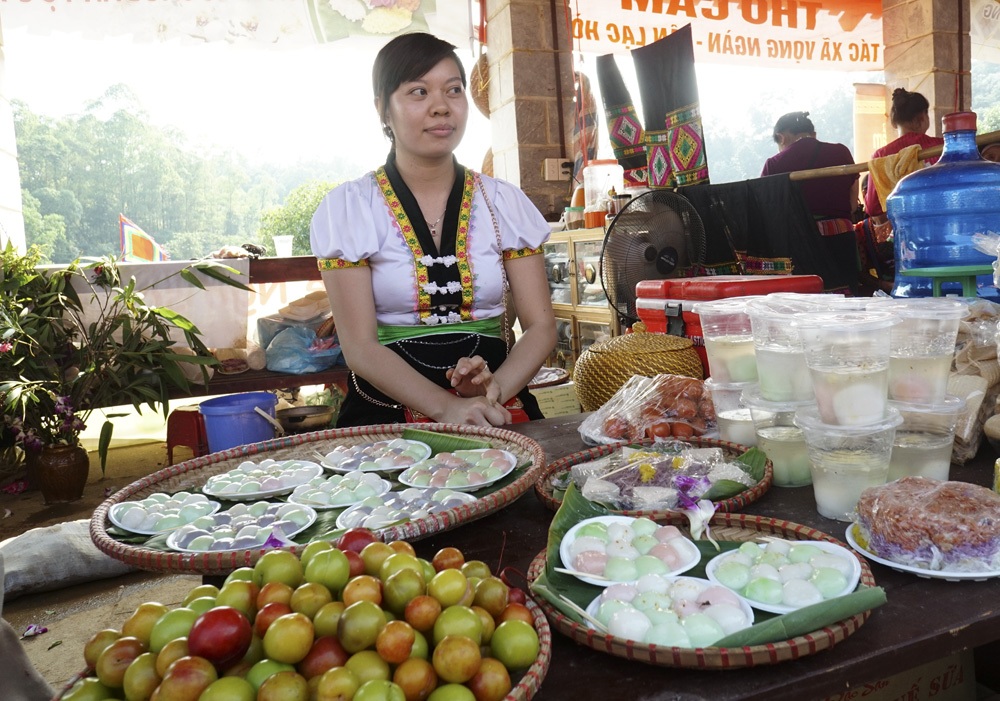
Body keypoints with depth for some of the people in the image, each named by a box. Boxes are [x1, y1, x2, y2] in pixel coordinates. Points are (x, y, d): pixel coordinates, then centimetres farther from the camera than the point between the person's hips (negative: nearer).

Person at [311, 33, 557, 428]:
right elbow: (360, 347, -6)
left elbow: (540, 327, 4)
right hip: (388, 417, -1)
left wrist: (494, 389, -16)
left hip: (496, 411, 2)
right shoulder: (347, 209, 1)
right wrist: (446, 408, -21)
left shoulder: (505, 203, 7)